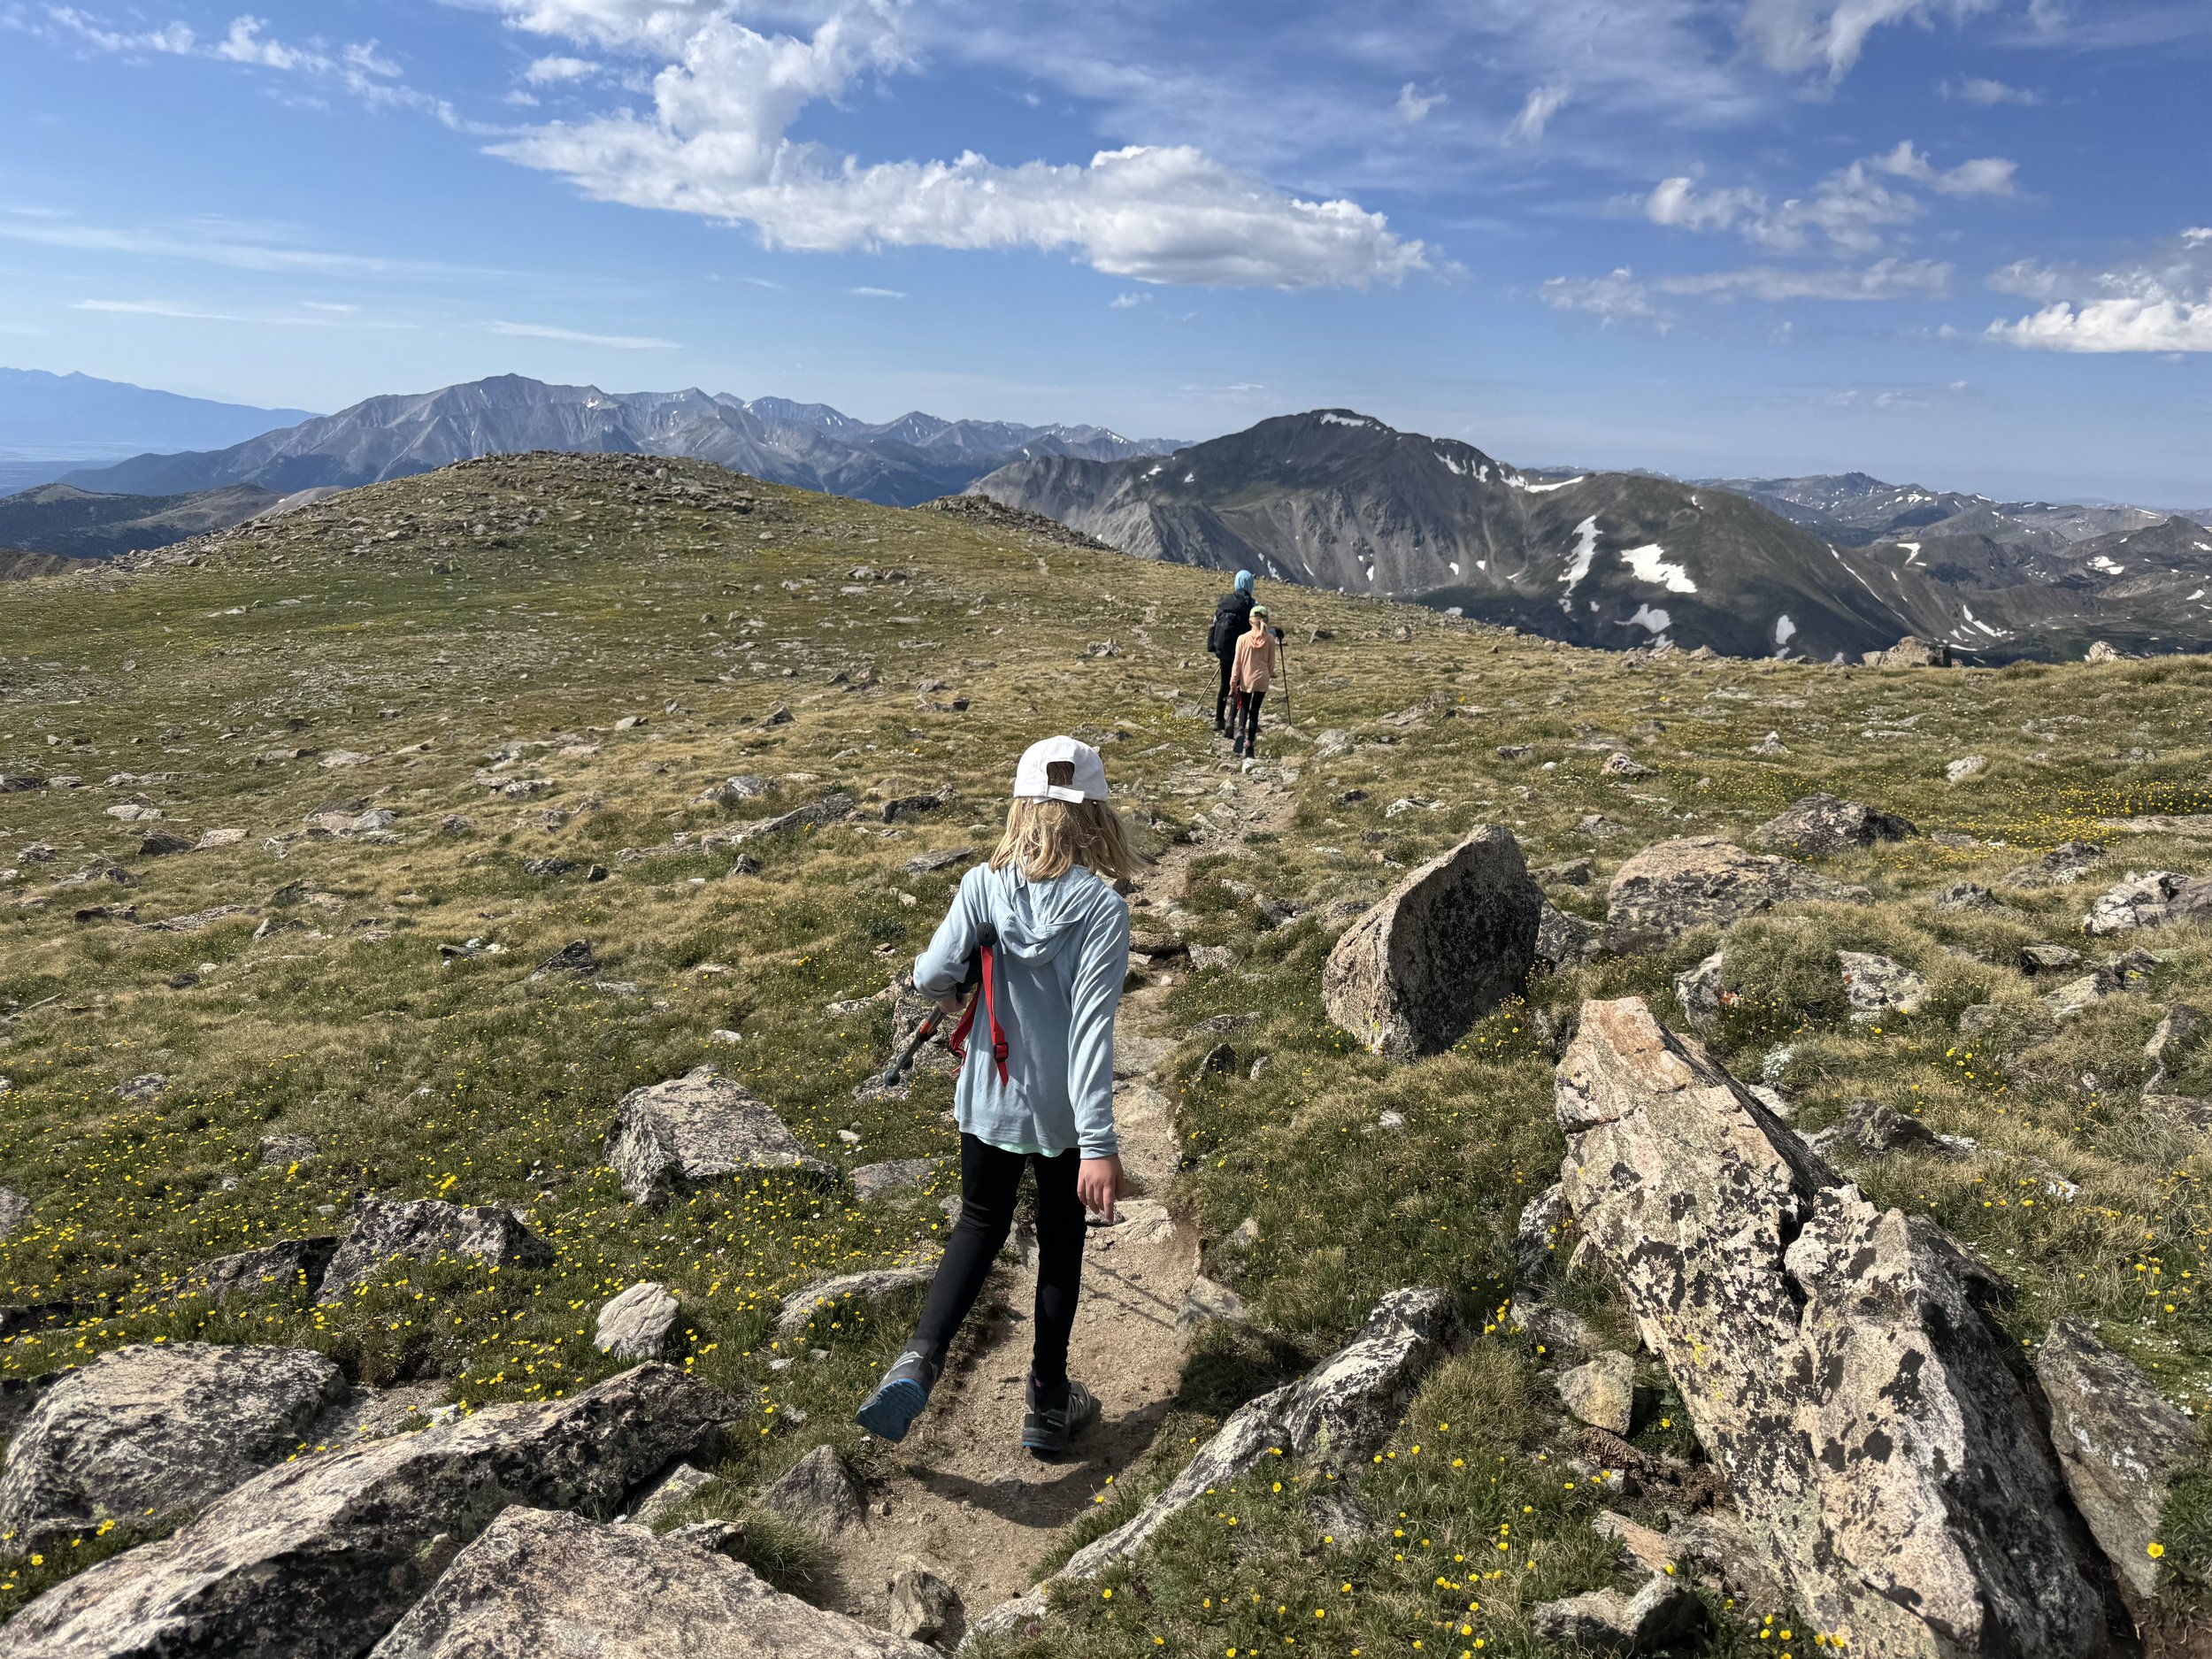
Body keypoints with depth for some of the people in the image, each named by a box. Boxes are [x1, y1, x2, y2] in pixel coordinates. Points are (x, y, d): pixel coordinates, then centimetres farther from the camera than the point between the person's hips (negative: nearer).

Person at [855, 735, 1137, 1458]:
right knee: (1060, 1240, 19)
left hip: (989, 1102, 2)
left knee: (981, 1224, 23)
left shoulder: (983, 886, -13)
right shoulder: (1103, 906, -19)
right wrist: (1099, 1143, -24)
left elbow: (931, 975, -17)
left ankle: (918, 1360, 3)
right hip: (1065, 1113, -1)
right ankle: (1049, 1404, 32)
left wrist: (951, 992, 8)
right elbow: (1092, 1027, -24)